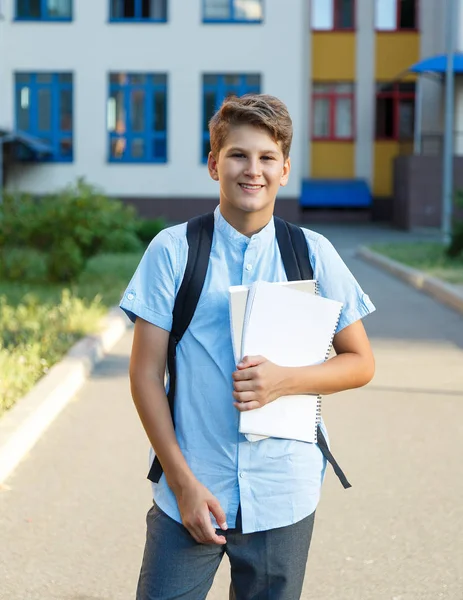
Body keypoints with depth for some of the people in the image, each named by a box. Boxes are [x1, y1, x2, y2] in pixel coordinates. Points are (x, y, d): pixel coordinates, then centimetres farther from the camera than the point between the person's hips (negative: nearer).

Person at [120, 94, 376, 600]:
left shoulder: (314, 254, 2)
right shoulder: (173, 250, -3)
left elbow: (360, 363, 7)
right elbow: (145, 373, -3)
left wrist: (285, 380, -12)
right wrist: (184, 481, -8)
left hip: (283, 498, 1)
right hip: (191, 492, -1)